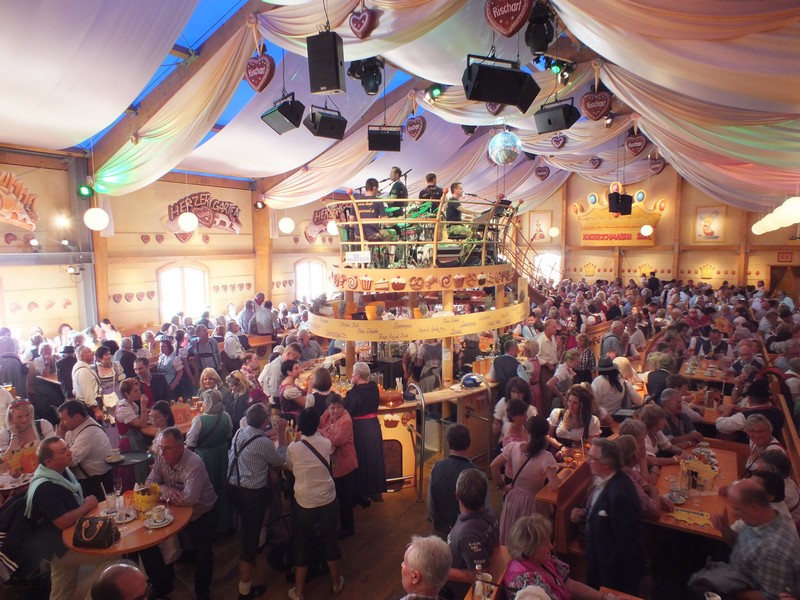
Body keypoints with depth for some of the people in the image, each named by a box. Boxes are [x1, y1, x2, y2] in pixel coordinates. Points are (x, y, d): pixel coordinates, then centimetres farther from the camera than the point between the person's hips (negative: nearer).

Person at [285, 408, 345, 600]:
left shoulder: (293, 447, -14)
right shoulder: (326, 443, -8)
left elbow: (289, 467, 5)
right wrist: (316, 432, 19)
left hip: (304, 503, -2)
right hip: (328, 501, 2)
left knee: (302, 546, 15)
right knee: (330, 541, 19)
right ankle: (337, 583, 37)